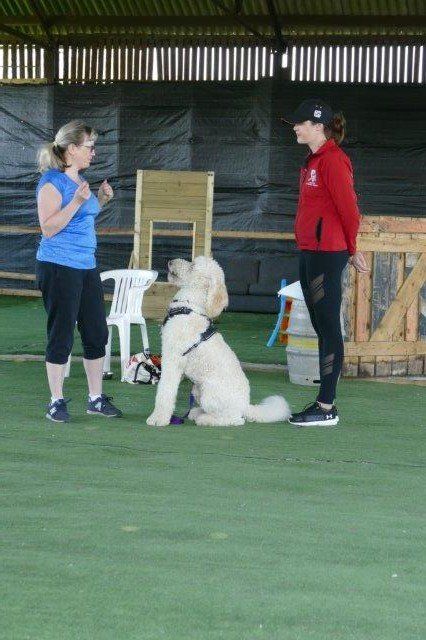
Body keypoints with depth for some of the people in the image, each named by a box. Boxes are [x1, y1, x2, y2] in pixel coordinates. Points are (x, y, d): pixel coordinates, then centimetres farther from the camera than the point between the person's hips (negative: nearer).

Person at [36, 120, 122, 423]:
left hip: (86, 266, 9)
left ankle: (96, 398, 18)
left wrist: (101, 200, 12)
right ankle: (57, 402, 6)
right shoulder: (52, 182, -12)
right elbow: (48, 228, -17)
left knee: (97, 334, 9)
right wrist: (77, 201, -24)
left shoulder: (79, 180, 14)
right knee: (61, 335, -2)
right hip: (59, 267, -8)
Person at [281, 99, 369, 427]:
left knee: (328, 327, -7)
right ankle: (324, 401, 18)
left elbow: (348, 208, -15)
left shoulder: (333, 160, -14)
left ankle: (326, 407, -5)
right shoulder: (314, 160, 17)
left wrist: (352, 249, -4)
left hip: (327, 253, -10)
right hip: (310, 252, 10)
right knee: (321, 326, 12)